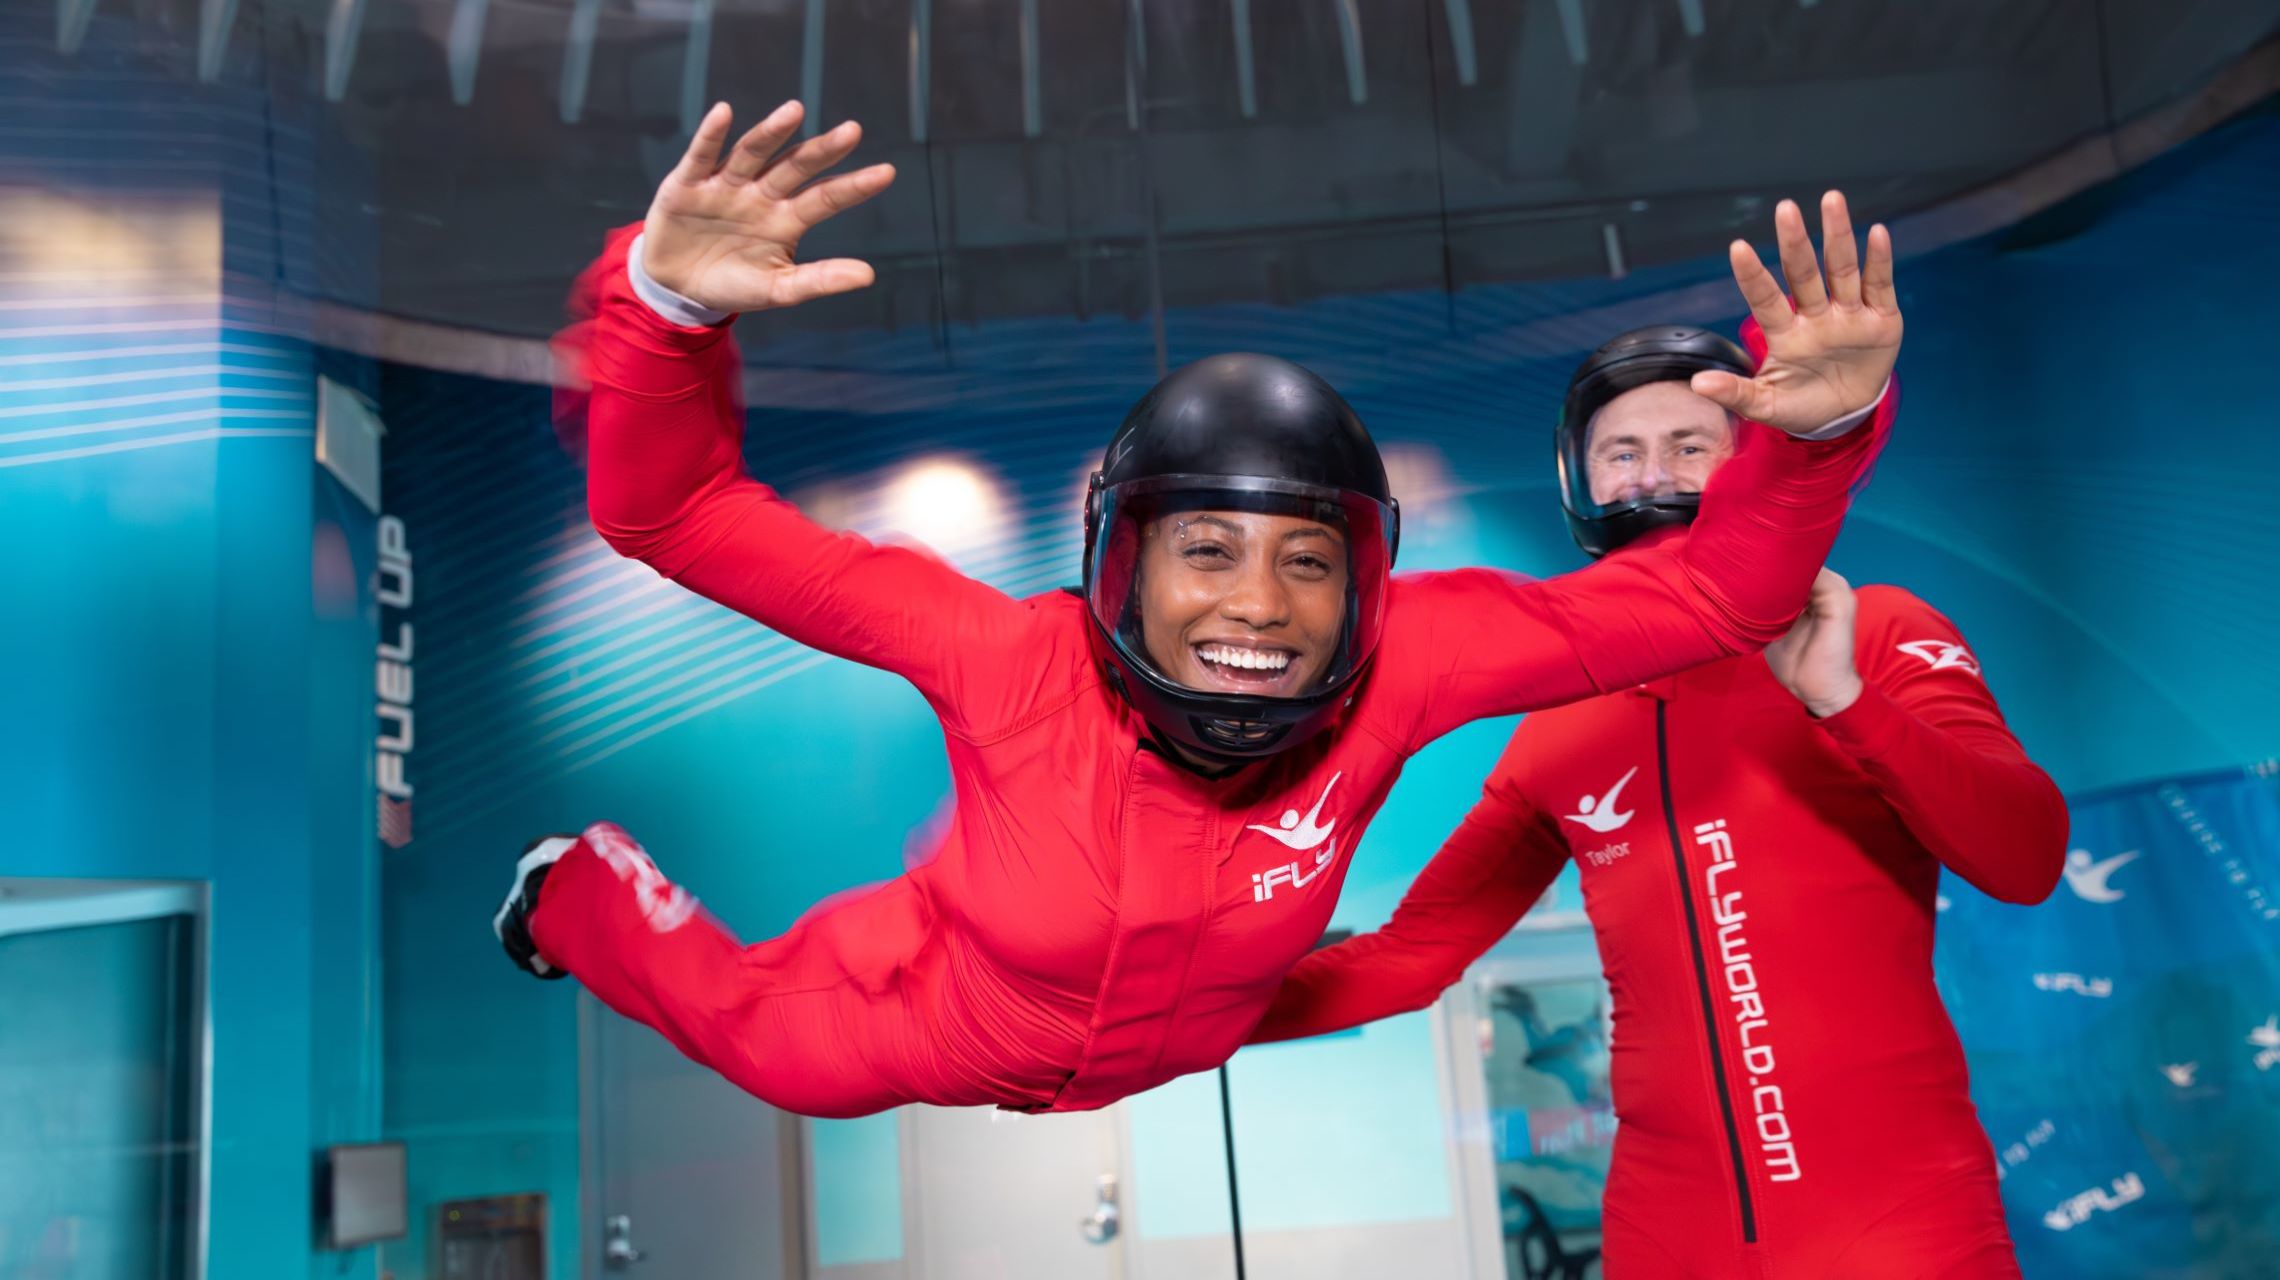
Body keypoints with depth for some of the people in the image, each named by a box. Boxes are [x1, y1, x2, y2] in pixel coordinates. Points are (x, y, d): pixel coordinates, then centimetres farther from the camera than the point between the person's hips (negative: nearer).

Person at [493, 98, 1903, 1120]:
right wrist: (669, 305, -53)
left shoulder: (1393, 669, -34)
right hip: (906, 1037, -2)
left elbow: (1708, 594, -32)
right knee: (753, 1030, 28)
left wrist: (1815, 435, -49)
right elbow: (671, 511, -36)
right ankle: (585, 883, 52)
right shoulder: (1016, 659, -39)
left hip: (1172, 1075, 2)